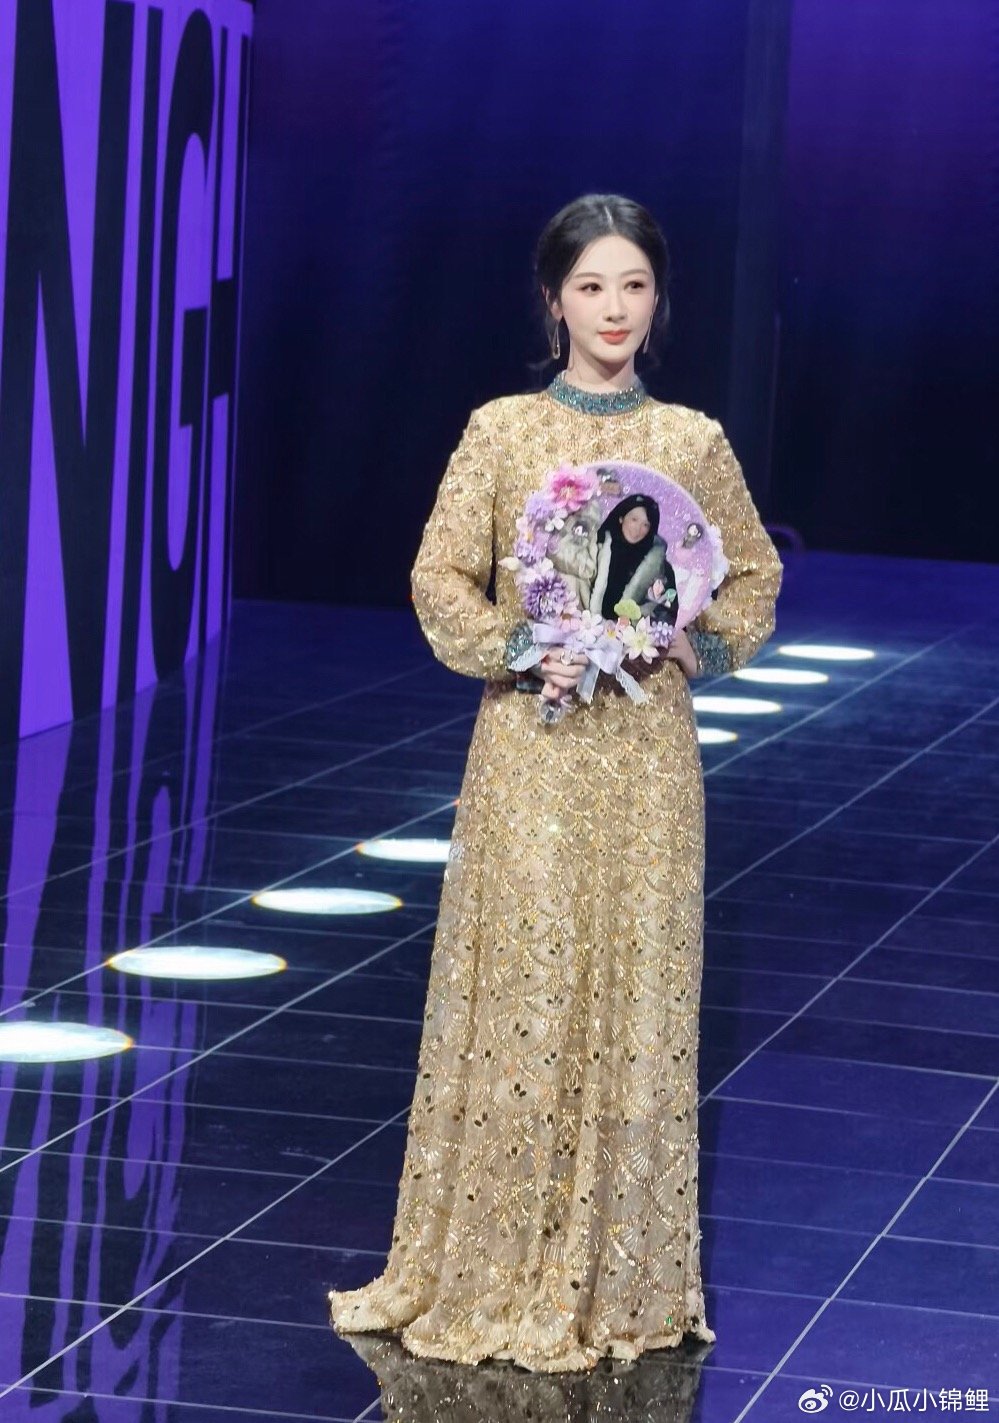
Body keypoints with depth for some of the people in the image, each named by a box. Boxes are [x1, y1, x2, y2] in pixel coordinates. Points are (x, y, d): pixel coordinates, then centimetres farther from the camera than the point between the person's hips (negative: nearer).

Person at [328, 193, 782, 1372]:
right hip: (530, 750, -2)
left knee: (639, 996, 5)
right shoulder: (501, 432, 0)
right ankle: (502, 1271, 10)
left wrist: (695, 641, -5)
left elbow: (754, 578, 13)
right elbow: (440, 580, -1)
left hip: (648, 753, 2)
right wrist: (521, 648, -15)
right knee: (519, 990, 0)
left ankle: (623, 1276, 16)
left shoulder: (694, 442, 5)